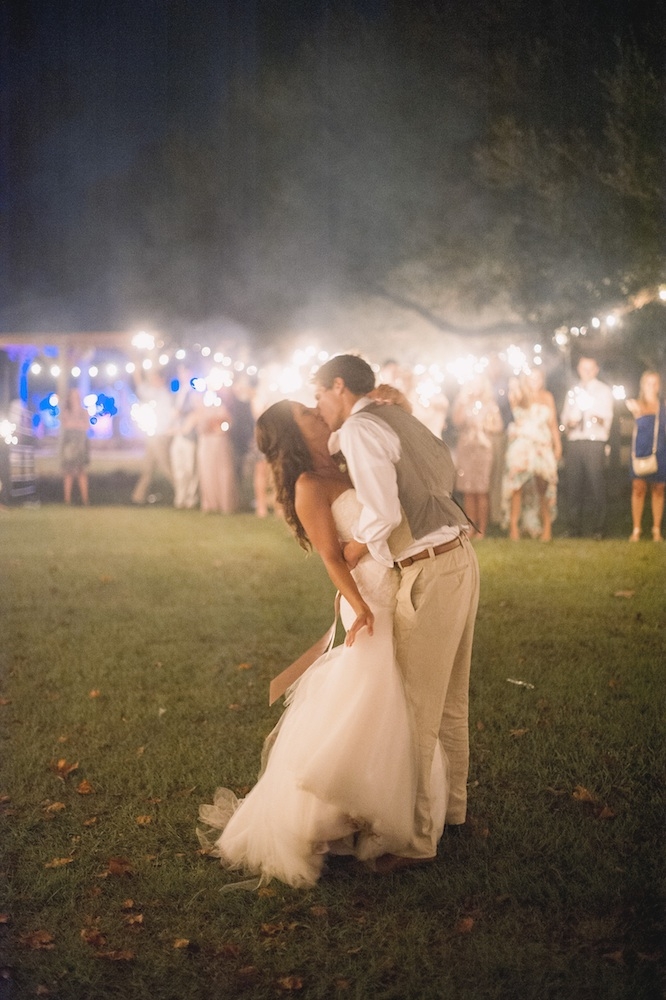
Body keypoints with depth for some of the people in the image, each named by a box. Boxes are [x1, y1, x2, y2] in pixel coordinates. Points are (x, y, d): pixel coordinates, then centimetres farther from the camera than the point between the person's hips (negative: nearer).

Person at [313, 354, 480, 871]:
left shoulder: (358, 429, -11)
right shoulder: (396, 417, 16)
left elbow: (382, 512, -21)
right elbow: (447, 467, 25)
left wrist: (350, 553, -5)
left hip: (429, 573, -9)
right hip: (460, 557, 9)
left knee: (416, 712, -2)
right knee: (451, 702, 22)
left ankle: (419, 837, 6)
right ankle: (452, 805, 37)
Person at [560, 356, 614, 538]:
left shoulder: (603, 390, 12)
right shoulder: (573, 391, 23)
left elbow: (608, 416, 0)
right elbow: (565, 415, 20)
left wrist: (601, 419, -23)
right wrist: (568, 423, -3)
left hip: (595, 442, -3)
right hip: (574, 442, 3)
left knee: (596, 484, -10)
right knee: (573, 485, -1)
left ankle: (598, 529, -9)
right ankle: (575, 528, 3)